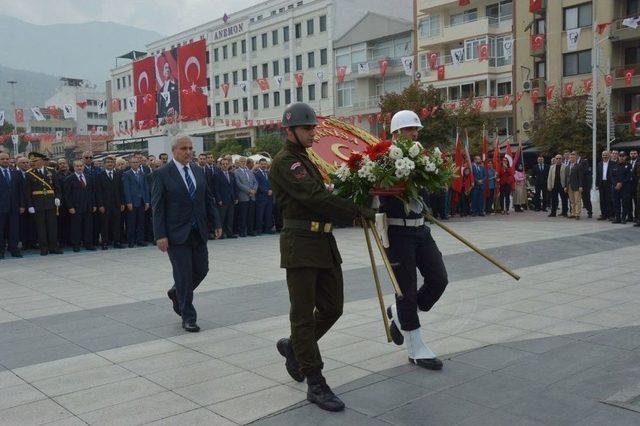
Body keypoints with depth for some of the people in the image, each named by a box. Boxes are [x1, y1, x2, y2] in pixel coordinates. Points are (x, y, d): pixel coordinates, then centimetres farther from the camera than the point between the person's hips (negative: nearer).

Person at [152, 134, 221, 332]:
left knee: (201, 270, 9)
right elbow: (157, 207, -9)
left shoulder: (199, 172, 10)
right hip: (177, 233, -5)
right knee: (184, 274, 0)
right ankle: (188, 317, 12)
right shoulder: (163, 174, -7)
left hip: (198, 232, 6)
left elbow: (208, 199, 13)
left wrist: (217, 223, 5)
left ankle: (176, 293, 37)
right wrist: (160, 235, -15)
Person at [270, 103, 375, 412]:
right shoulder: (285, 162, -10)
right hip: (301, 244, -9)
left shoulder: (304, 160, 21)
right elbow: (315, 197, -19)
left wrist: (353, 212, 6)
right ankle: (315, 384, 5)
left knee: (333, 307, 11)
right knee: (304, 314, -1)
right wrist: (360, 211, -16)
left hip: (324, 242, 9)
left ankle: (293, 346, 33)